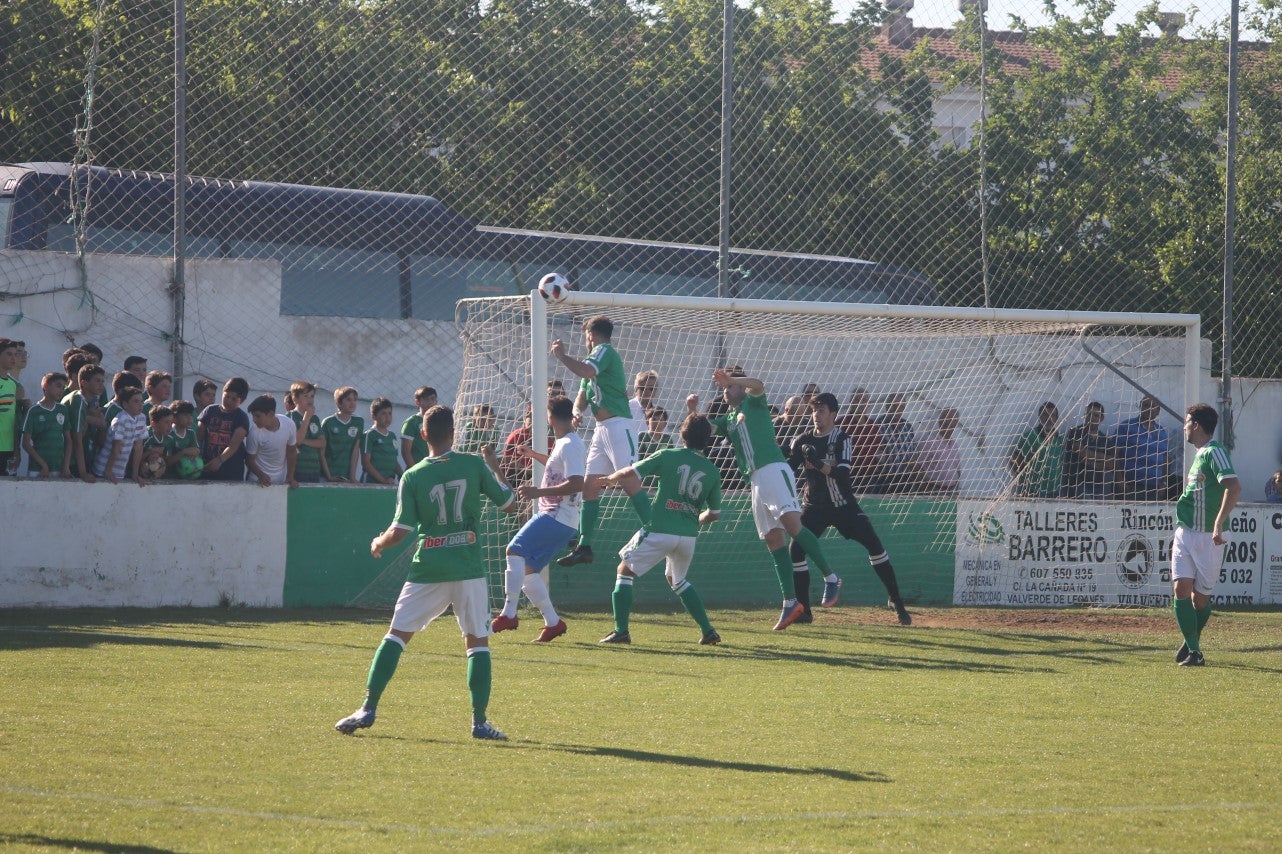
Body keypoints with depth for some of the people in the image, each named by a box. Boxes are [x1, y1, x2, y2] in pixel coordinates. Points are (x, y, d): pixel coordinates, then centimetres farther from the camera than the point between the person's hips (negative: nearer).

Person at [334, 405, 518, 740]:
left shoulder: (413, 477, -4)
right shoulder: (475, 465, -2)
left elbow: (399, 531, -6)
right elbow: (509, 504, 5)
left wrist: (378, 544, 15)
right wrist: (493, 471, 22)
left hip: (428, 570, 0)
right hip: (468, 569, 0)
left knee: (397, 635, 9)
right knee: (478, 641, 9)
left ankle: (368, 709, 3)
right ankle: (480, 720, 0)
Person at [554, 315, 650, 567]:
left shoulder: (604, 350, -5)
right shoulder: (596, 357, 23)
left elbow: (586, 371, -25)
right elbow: (583, 395, 26)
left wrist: (561, 355, -12)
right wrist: (577, 412, 5)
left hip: (618, 425, -10)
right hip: (602, 430, 10)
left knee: (630, 482, -15)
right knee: (590, 486, 6)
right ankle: (584, 546, 7)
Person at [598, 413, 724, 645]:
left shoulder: (668, 456, -4)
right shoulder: (712, 471, 6)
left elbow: (631, 473, -5)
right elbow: (714, 514, 13)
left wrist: (611, 478, 16)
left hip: (659, 531, -5)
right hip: (689, 536, 5)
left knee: (625, 571, 10)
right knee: (677, 580, 28)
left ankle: (621, 631, -1)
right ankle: (708, 631, 22)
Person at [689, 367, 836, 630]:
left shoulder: (752, 403, 8)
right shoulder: (727, 419, 26)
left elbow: (758, 384, -13)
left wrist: (731, 379, -24)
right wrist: (692, 410, -1)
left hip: (774, 469, -7)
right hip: (756, 481, 7)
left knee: (791, 523, -24)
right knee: (773, 540, 3)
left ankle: (829, 576, -23)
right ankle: (790, 602, 1)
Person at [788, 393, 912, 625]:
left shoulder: (841, 439, -10)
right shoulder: (803, 441, 0)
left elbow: (842, 473, -24)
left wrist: (819, 464, -39)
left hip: (843, 504, -2)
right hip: (814, 506, 2)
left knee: (874, 545, -9)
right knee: (795, 551, -15)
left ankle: (897, 602, 5)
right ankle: (804, 611, -5)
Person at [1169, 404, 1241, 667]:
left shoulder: (1214, 452, -13)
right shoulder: (1199, 454, 16)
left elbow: (1234, 487, -26)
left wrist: (1219, 525, -31)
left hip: (1207, 537, -8)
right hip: (1185, 534, 8)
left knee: (1200, 597, 4)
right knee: (1181, 589, -6)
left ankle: (1192, 643, 24)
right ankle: (1192, 650, -5)